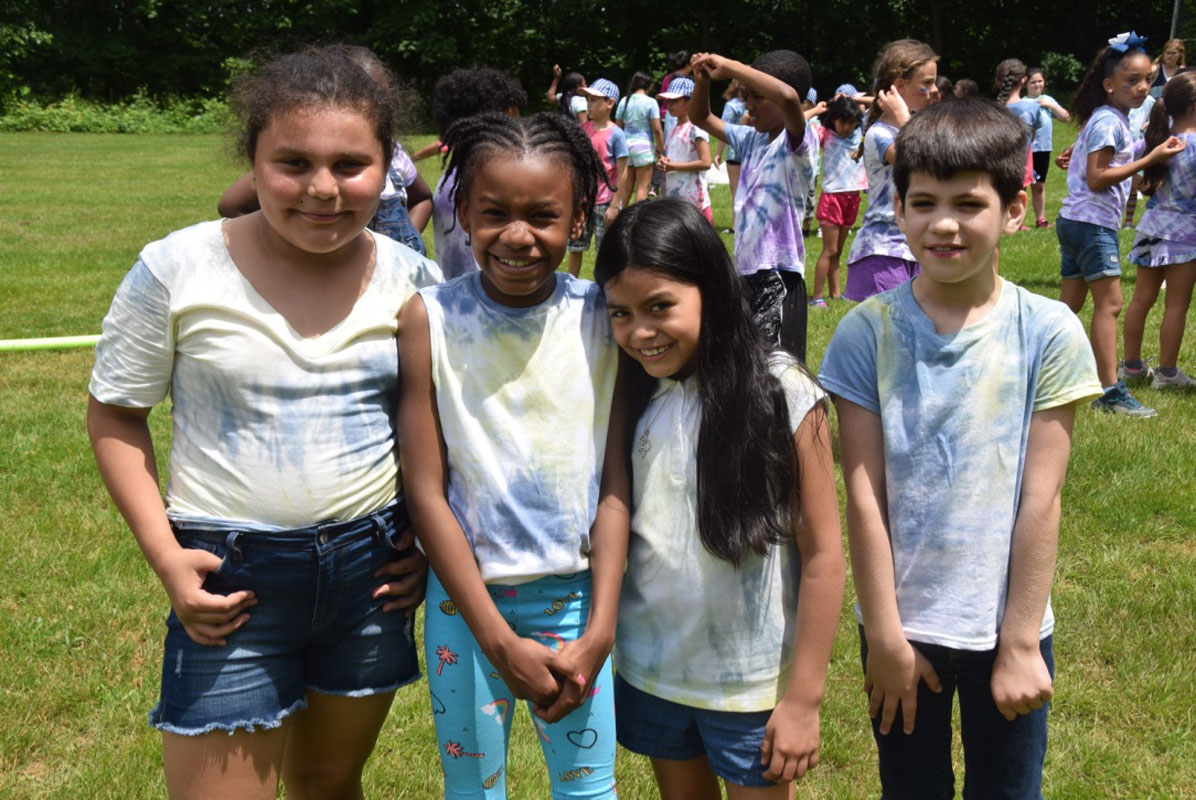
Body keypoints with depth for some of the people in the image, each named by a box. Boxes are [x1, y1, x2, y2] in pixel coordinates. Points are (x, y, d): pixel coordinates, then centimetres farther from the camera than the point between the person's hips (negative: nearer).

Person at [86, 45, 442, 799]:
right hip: (232, 575, -2)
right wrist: (165, 554, -11)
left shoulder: (412, 279, -4)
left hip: (373, 567, 3)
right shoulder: (177, 270, -11)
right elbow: (115, 414, -1)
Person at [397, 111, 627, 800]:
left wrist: (599, 632, -10)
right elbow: (427, 491, -11)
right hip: (466, 594, -1)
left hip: (577, 593, 1)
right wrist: (500, 642, -12)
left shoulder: (603, 318, -8)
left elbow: (616, 481, -5)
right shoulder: (430, 321, -12)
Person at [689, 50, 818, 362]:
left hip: (779, 274, -9)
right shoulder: (752, 139, 12)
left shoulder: (797, 142, -11)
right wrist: (703, 80, 4)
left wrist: (730, 67, -25)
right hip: (745, 271, 9)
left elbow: (788, 97, -33)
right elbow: (701, 118, 23)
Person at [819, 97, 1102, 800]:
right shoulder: (867, 332, -10)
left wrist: (1019, 644, -7)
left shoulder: (1048, 333, -10)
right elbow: (864, 494, -9)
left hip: (1007, 629, 0)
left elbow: (1040, 499, -9)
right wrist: (885, 636, -7)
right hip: (902, 624, 1)